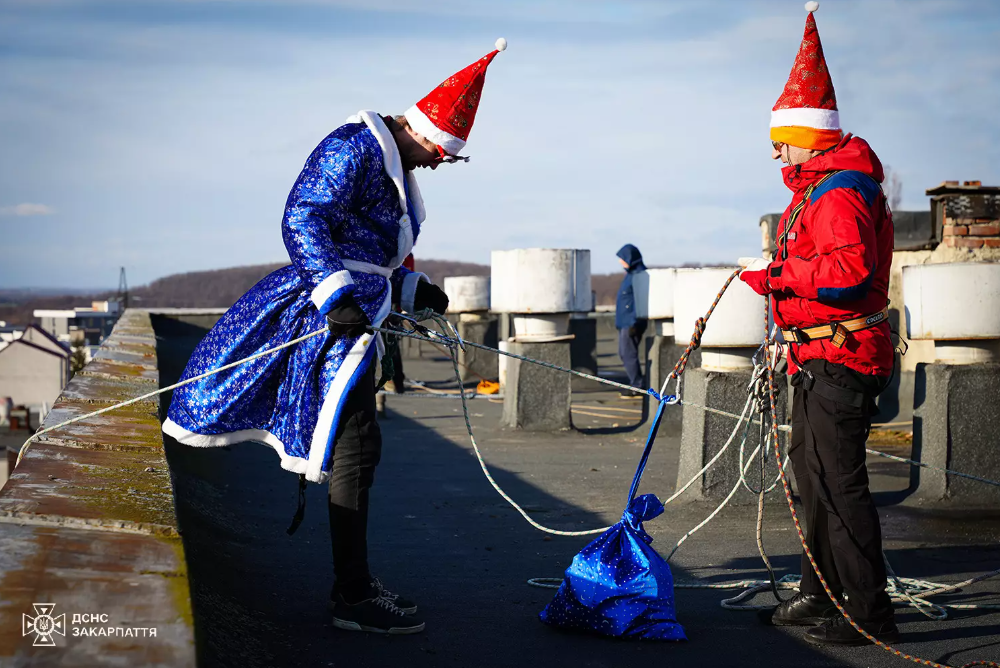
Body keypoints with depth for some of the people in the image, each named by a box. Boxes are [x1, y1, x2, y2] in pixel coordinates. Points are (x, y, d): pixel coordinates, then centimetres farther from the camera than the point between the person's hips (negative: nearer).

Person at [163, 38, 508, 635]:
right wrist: (337, 295, -32)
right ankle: (354, 597, -7)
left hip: (355, 313, 11)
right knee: (354, 444, -11)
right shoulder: (351, 149, -12)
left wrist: (414, 290, 19)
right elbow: (303, 222, -23)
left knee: (349, 445, 13)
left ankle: (354, 583, 22)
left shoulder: (395, 171, 20)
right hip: (334, 317, -11)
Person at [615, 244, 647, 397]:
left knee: (629, 354, -7)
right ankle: (637, 385, 19)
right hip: (625, 321, 11)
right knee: (624, 354, 14)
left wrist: (635, 323, -23)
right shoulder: (631, 273, 14)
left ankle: (638, 387, 0)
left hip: (632, 322, -11)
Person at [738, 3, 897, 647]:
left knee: (839, 481, -10)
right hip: (821, 357, 11)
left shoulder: (839, 195, -18)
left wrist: (779, 275, -24)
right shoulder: (819, 189, 17)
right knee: (813, 472, 18)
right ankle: (821, 593, 29)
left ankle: (870, 612, -4)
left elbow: (851, 269, -32)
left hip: (840, 358, -11)